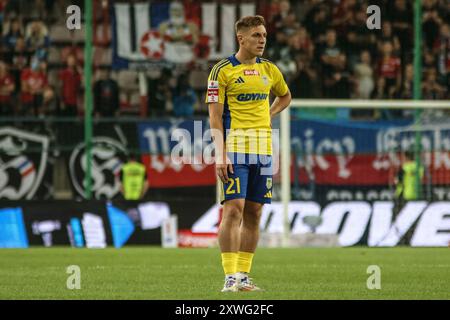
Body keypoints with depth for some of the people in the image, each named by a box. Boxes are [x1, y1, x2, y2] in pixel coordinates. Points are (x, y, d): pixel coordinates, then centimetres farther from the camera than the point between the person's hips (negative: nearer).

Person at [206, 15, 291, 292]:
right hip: (234, 148, -5)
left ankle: (243, 275, 11)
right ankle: (230, 277, -13)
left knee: (254, 213, 5)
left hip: (263, 149, 5)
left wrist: (269, 115, 12)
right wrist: (220, 155, -15)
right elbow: (215, 116, -7)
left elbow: (285, 97, 32)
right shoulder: (223, 70, -3)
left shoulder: (269, 70, 12)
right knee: (234, 209, -13)